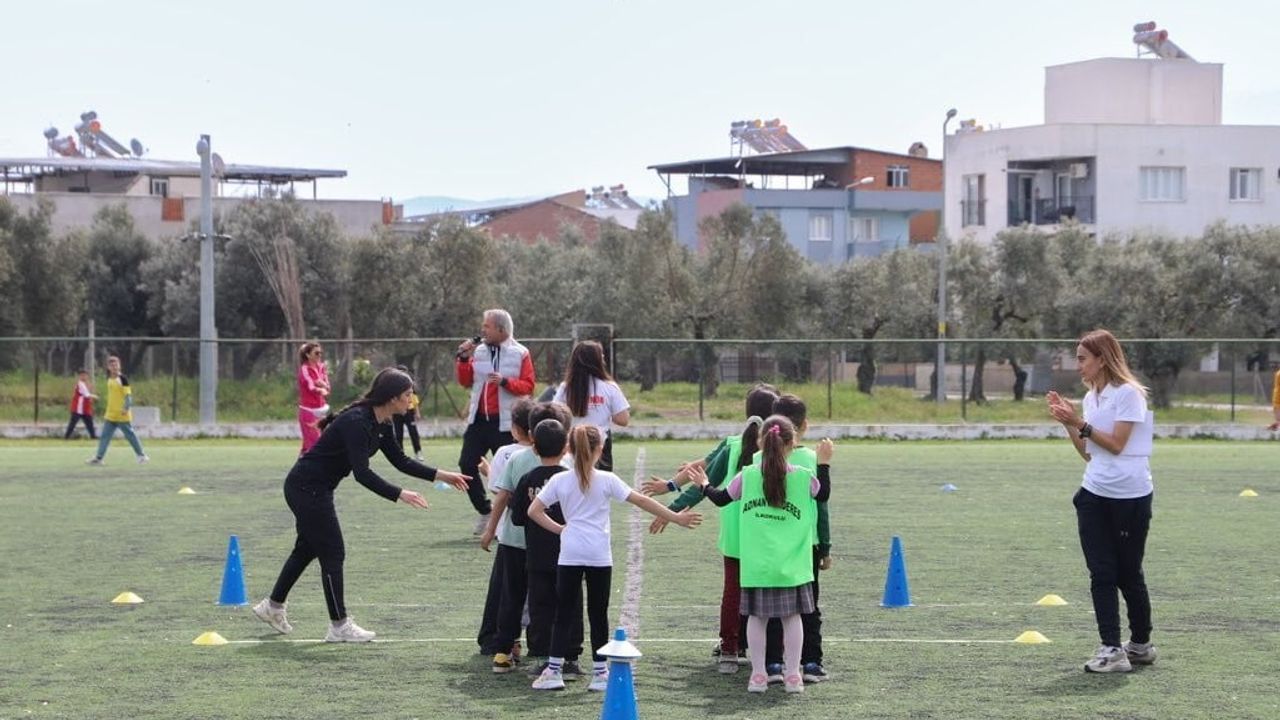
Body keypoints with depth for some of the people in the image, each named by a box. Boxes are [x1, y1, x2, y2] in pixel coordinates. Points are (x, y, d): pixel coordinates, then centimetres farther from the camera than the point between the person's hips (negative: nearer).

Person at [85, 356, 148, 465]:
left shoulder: (122, 378, -10)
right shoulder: (109, 379, 11)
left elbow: (128, 395, -14)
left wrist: (126, 408, -24)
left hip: (122, 415, -7)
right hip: (110, 415, 7)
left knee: (130, 434, 0)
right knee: (105, 436, 3)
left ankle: (141, 455, 10)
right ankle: (98, 457, 4)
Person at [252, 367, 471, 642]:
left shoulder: (381, 424, 2)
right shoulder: (357, 422, -27)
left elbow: (400, 461, 11)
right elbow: (362, 473, -32)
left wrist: (441, 475, 6)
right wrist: (399, 495, -36)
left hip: (315, 488, 10)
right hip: (306, 487, -10)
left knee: (308, 548, 22)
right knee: (332, 552, -4)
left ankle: (273, 606, 37)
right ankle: (339, 626, 4)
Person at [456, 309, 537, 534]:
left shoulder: (520, 354, -4)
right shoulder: (478, 351, 8)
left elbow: (528, 386, -8)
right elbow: (465, 382, 9)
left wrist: (505, 381, -22)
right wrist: (463, 359, -4)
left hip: (504, 423, -5)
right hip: (478, 420, 5)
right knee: (467, 465, 1)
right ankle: (485, 511, 16)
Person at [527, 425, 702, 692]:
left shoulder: (559, 481, 1)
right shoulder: (607, 480, -3)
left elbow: (534, 511, 0)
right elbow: (641, 501, -2)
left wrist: (558, 528, 6)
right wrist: (675, 518, 3)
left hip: (569, 555, 1)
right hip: (599, 557, -1)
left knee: (564, 612, 6)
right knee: (598, 614, 7)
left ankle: (553, 670, 1)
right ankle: (599, 672, 10)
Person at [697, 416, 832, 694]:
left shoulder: (747, 476, -1)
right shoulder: (803, 477, -3)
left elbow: (721, 499, 13)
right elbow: (823, 495, 15)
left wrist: (704, 485, 32)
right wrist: (824, 463, 23)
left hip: (756, 565, 1)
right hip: (791, 565, 0)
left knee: (756, 616, 8)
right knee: (792, 617, 7)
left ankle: (758, 674, 11)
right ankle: (793, 675, 10)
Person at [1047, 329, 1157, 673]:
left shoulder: (1129, 393, -10)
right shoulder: (1091, 397, 12)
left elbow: (1116, 445, -15)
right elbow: (1088, 452, 13)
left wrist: (1080, 423, -18)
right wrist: (1067, 423, 2)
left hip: (1130, 496, -7)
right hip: (1095, 495, 7)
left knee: (1128, 574, 4)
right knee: (1101, 574, -2)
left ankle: (1141, 645, 19)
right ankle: (1111, 649, -4)